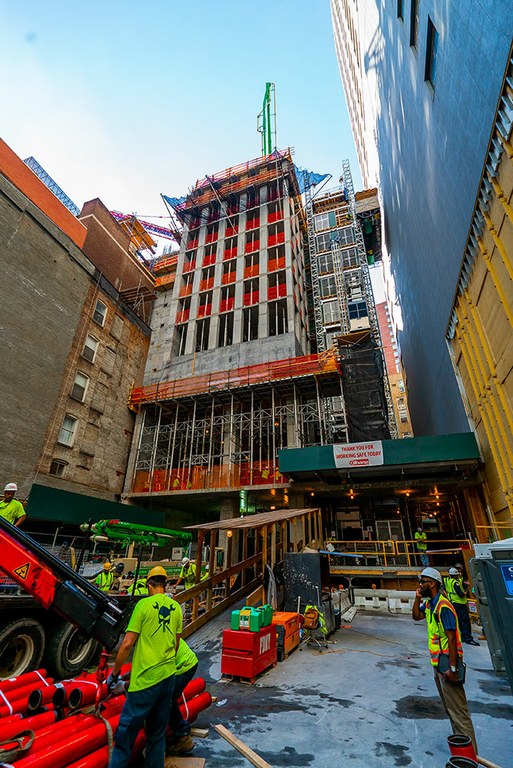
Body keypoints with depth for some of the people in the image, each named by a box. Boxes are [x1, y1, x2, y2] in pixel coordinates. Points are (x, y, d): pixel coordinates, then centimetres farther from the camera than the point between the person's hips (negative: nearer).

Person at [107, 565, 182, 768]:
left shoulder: (144, 604, -12)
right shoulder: (176, 607, 3)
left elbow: (127, 644, -12)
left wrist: (114, 672, 2)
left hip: (145, 679, -5)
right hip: (168, 675, 5)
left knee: (125, 734, 9)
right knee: (158, 734, 20)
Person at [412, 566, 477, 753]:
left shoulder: (443, 606, -24)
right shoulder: (429, 603, 5)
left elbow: (451, 638, -24)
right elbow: (416, 616, 12)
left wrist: (452, 668, -22)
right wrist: (417, 598, -1)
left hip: (447, 662, -10)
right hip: (437, 662, 10)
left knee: (458, 710, -3)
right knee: (449, 707, 22)